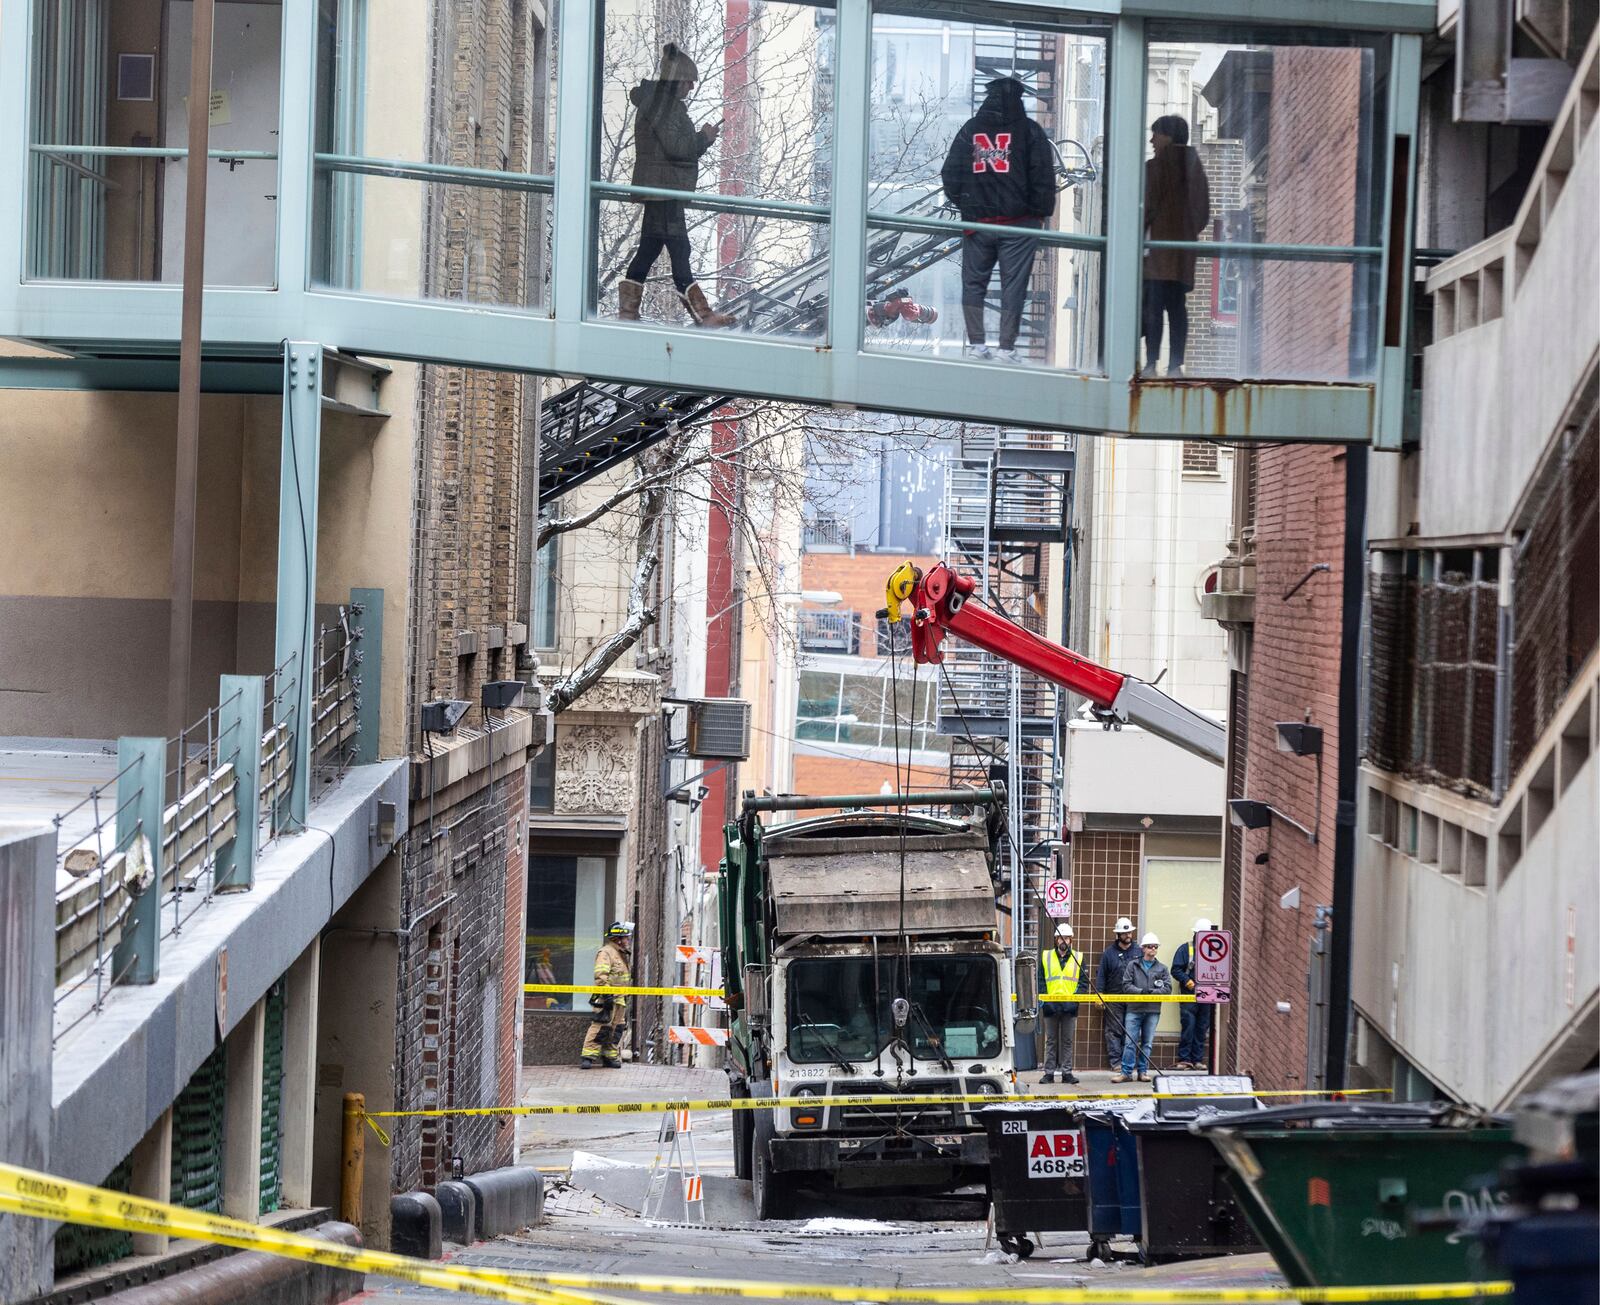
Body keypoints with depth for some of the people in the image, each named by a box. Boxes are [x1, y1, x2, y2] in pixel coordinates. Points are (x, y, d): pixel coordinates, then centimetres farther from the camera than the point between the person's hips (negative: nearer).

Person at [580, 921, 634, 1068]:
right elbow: (601, 975, -20)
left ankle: (610, 1057, 18)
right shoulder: (606, 953, -9)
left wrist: (624, 999, 28)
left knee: (616, 1029, 11)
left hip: (619, 1000, 10)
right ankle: (588, 1056, -13)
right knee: (601, 1028, -13)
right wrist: (607, 994, -25)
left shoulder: (622, 955, 22)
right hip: (607, 999, -10)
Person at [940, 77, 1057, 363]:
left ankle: (976, 345, 8)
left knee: (973, 282, 12)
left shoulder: (970, 130, 6)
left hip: (977, 221, 2)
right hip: (1017, 223, -2)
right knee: (1013, 286, 1)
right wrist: (1041, 213, 5)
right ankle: (1006, 349, -2)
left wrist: (965, 206, 13)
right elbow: (1043, 178, -5)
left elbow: (951, 176, 5)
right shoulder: (1029, 131, -2)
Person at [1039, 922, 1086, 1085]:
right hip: (1050, 1005, 0)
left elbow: (1082, 983, 5)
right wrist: (1043, 1001, -6)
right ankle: (1049, 1073, 7)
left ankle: (1067, 1073, 8)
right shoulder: (1045, 957, 8)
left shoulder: (1078, 959, 8)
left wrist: (1075, 999, -10)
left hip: (1069, 1006, 0)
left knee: (1067, 1041, 4)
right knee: (1051, 1041, 4)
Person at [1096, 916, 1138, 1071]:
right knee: (1114, 1030, -4)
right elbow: (1101, 976, 5)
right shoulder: (1109, 953, 5)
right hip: (1114, 999, -1)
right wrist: (1099, 994, -4)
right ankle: (1115, 1061, -3)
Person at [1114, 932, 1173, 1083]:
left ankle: (1143, 1071, 12)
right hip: (1134, 1009, -2)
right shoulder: (1132, 965, 7)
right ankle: (1126, 1073, -3)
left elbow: (1167, 988, 2)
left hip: (1153, 1010, 2)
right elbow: (1126, 985, 0)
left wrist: (1152, 992, -13)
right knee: (1130, 1042, -5)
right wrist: (1141, 991, -15)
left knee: (1147, 1043, 5)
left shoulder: (1161, 968, 11)